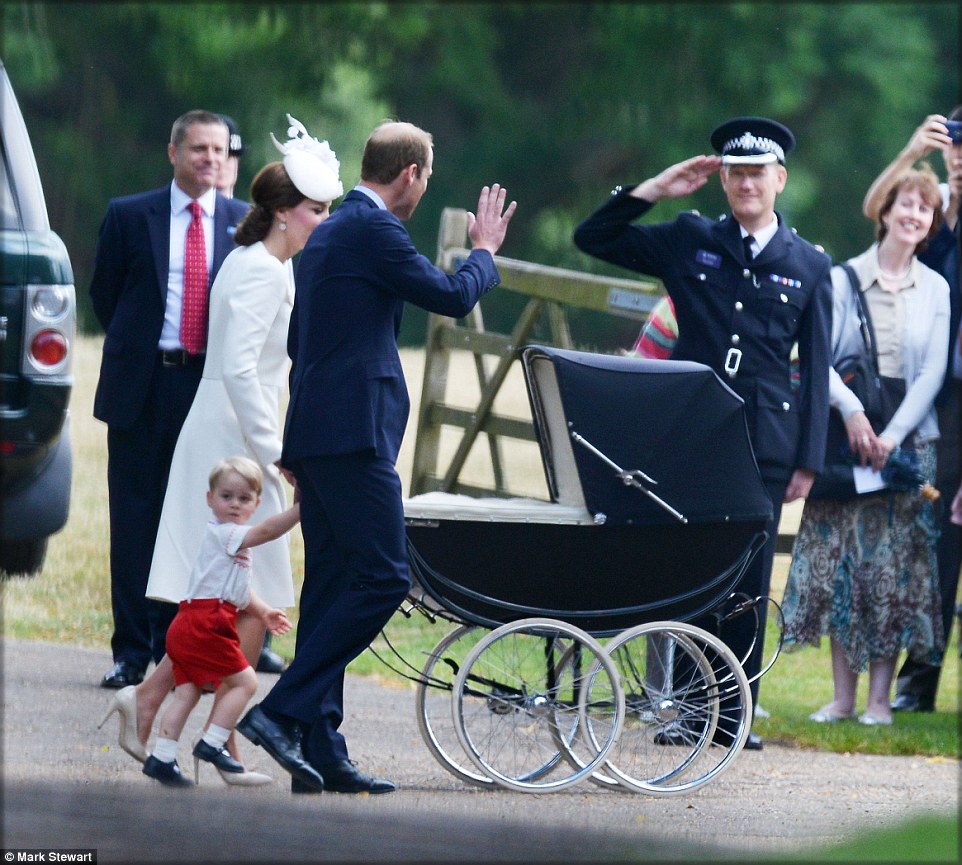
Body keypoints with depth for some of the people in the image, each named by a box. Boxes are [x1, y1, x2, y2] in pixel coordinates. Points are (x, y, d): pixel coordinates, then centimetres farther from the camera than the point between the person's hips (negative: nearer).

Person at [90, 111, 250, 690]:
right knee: (135, 519, 1)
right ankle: (132, 651, 5)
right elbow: (104, 293, 11)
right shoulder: (130, 217, 3)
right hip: (143, 386, 0)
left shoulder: (246, 223, 5)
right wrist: (134, 349, 8)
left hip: (213, 386, 0)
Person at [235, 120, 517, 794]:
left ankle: (321, 753, 7)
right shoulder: (375, 228, -11)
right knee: (383, 577, -11)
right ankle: (283, 710, -17)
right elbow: (453, 297, -8)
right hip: (354, 433, -10)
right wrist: (485, 251, 12)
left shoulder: (328, 232, 20)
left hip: (314, 431, 10)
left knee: (332, 586, 8)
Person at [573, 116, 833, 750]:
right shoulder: (688, 242, 10)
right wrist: (654, 191, 0)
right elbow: (592, 238, 10)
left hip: (765, 442, 0)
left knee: (749, 582, 2)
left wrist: (808, 460, 4)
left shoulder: (809, 266, 9)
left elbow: (816, 370, 9)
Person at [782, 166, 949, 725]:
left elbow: (933, 373, 1)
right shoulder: (843, 280, 4)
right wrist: (852, 411, -18)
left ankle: (880, 697, 0)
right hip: (846, 441, -1)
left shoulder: (935, 290, 8)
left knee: (895, 567, -2)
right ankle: (842, 696, 1)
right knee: (841, 562, -3)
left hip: (909, 443, 1)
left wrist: (892, 436, -10)